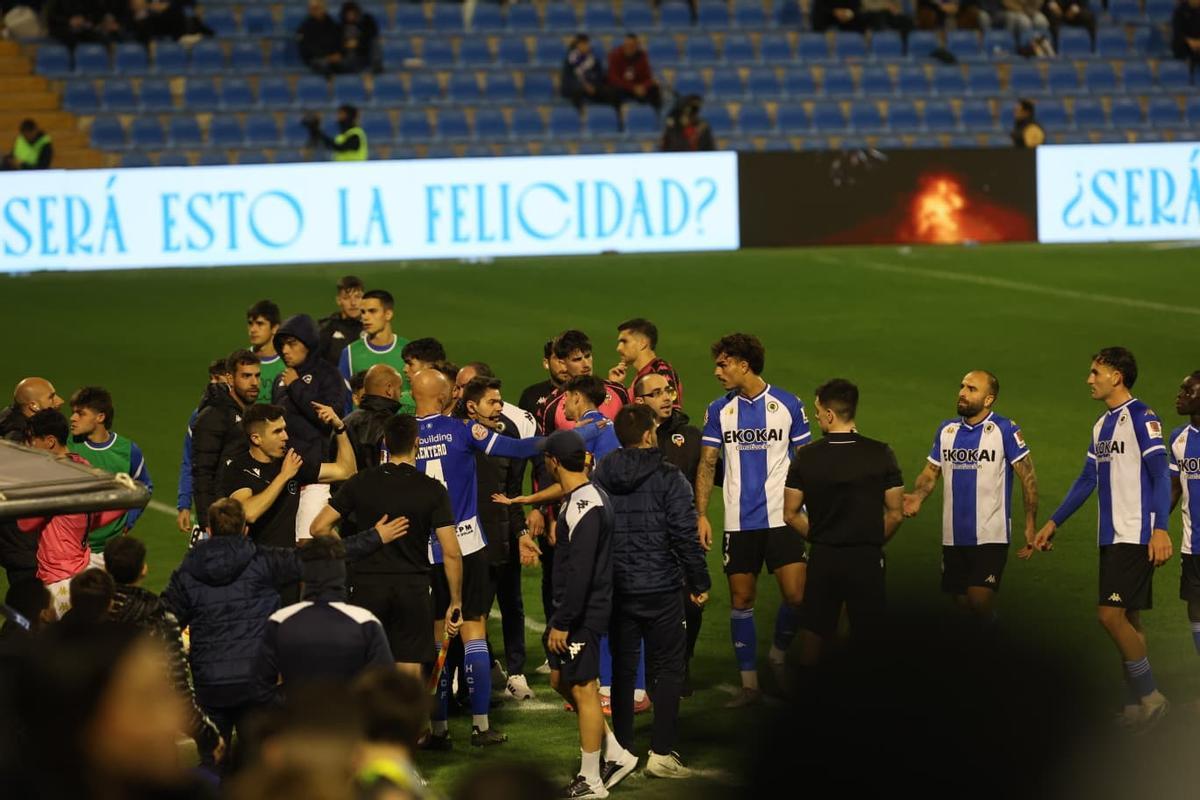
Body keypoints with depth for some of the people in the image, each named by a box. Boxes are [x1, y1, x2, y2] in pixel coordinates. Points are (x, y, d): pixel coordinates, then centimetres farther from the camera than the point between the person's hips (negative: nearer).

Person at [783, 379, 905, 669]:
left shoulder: (806, 458, -6)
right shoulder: (881, 454, -8)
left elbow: (791, 514, 0)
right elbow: (896, 514, -4)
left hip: (822, 559, 1)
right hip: (867, 559, -1)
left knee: (813, 633, 12)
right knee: (868, 635, 7)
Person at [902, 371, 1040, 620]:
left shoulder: (1005, 430, -6)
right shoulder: (946, 430, 9)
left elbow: (1028, 477, -4)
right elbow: (930, 473, 13)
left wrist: (1031, 526, -8)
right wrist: (917, 497, -9)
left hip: (991, 535, -5)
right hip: (953, 537, 5)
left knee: (980, 601, -17)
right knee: (962, 603, 11)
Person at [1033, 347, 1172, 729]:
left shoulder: (1141, 417, -10)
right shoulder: (1102, 425, 16)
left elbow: (1161, 474, -16)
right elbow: (1087, 480, 23)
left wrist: (1160, 528, -26)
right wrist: (1054, 522, 23)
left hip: (1136, 537, -9)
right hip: (1112, 537, 9)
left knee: (1111, 614, -13)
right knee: (1127, 619, 8)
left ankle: (1149, 697, -2)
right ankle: (1135, 708, 12)